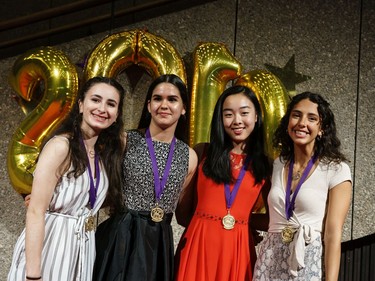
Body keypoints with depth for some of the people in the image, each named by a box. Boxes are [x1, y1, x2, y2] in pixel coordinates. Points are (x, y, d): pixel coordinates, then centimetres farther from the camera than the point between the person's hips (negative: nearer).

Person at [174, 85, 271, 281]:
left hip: (238, 248, 1)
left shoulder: (265, 164, 5)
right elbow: (182, 213, 3)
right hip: (199, 243, -1)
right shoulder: (203, 153, 3)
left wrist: (242, 220, -1)